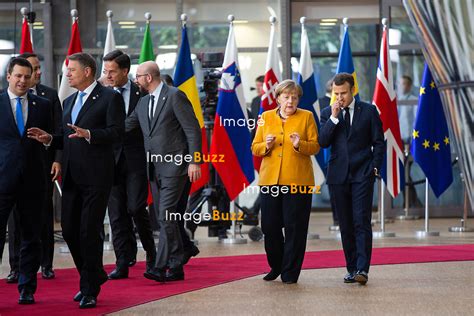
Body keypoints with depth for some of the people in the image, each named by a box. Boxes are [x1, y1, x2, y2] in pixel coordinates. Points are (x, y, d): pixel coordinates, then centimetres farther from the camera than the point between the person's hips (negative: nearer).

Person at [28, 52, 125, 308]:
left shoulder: (110, 98, -3)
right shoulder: (69, 102, 21)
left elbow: (116, 132, -13)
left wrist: (88, 134, -26)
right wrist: (49, 139, 6)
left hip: (96, 177, -7)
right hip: (71, 177, 8)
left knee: (90, 231, -6)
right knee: (69, 230, 7)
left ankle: (90, 290, 4)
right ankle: (94, 276, 26)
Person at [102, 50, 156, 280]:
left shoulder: (142, 93, 0)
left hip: (136, 159, -3)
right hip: (112, 159, 3)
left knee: (135, 207, -11)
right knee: (117, 213, 3)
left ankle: (151, 251, 13)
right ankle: (123, 263, 7)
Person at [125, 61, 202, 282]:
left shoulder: (175, 96, -8)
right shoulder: (143, 102, 15)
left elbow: (193, 129, -10)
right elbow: (125, 126, 13)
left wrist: (194, 161, -15)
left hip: (174, 166, -8)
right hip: (154, 168, 8)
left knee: (166, 216, -14)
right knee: (164, 219, 9)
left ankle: (160, 267, -18)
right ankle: (176, 267, 14)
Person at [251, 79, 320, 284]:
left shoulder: (306, 117, 6)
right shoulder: (266, 117, 12)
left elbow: (315, 146, 1)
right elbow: (255, 148, 11)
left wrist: (300, 145, -17)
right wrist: (266, 146, -9)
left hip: (298, 180, -2)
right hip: (270, 179, 2)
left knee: (294, 227, -2)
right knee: (269, 226, 3)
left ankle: (290, 272, 7)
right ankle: (276, 267, 23)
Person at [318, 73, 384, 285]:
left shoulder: (368, 111, 3)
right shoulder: (327, 113, 8)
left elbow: (379, 142, 6)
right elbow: (323, 142, -4)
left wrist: (375, 167, -4)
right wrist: (334, 117, -11)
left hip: (362, 174, -3)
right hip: (338, 176, 3)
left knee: (362, 222, -12)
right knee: (345, 225, 6)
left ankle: (362, 269, -16)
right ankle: (352, 268, 12)